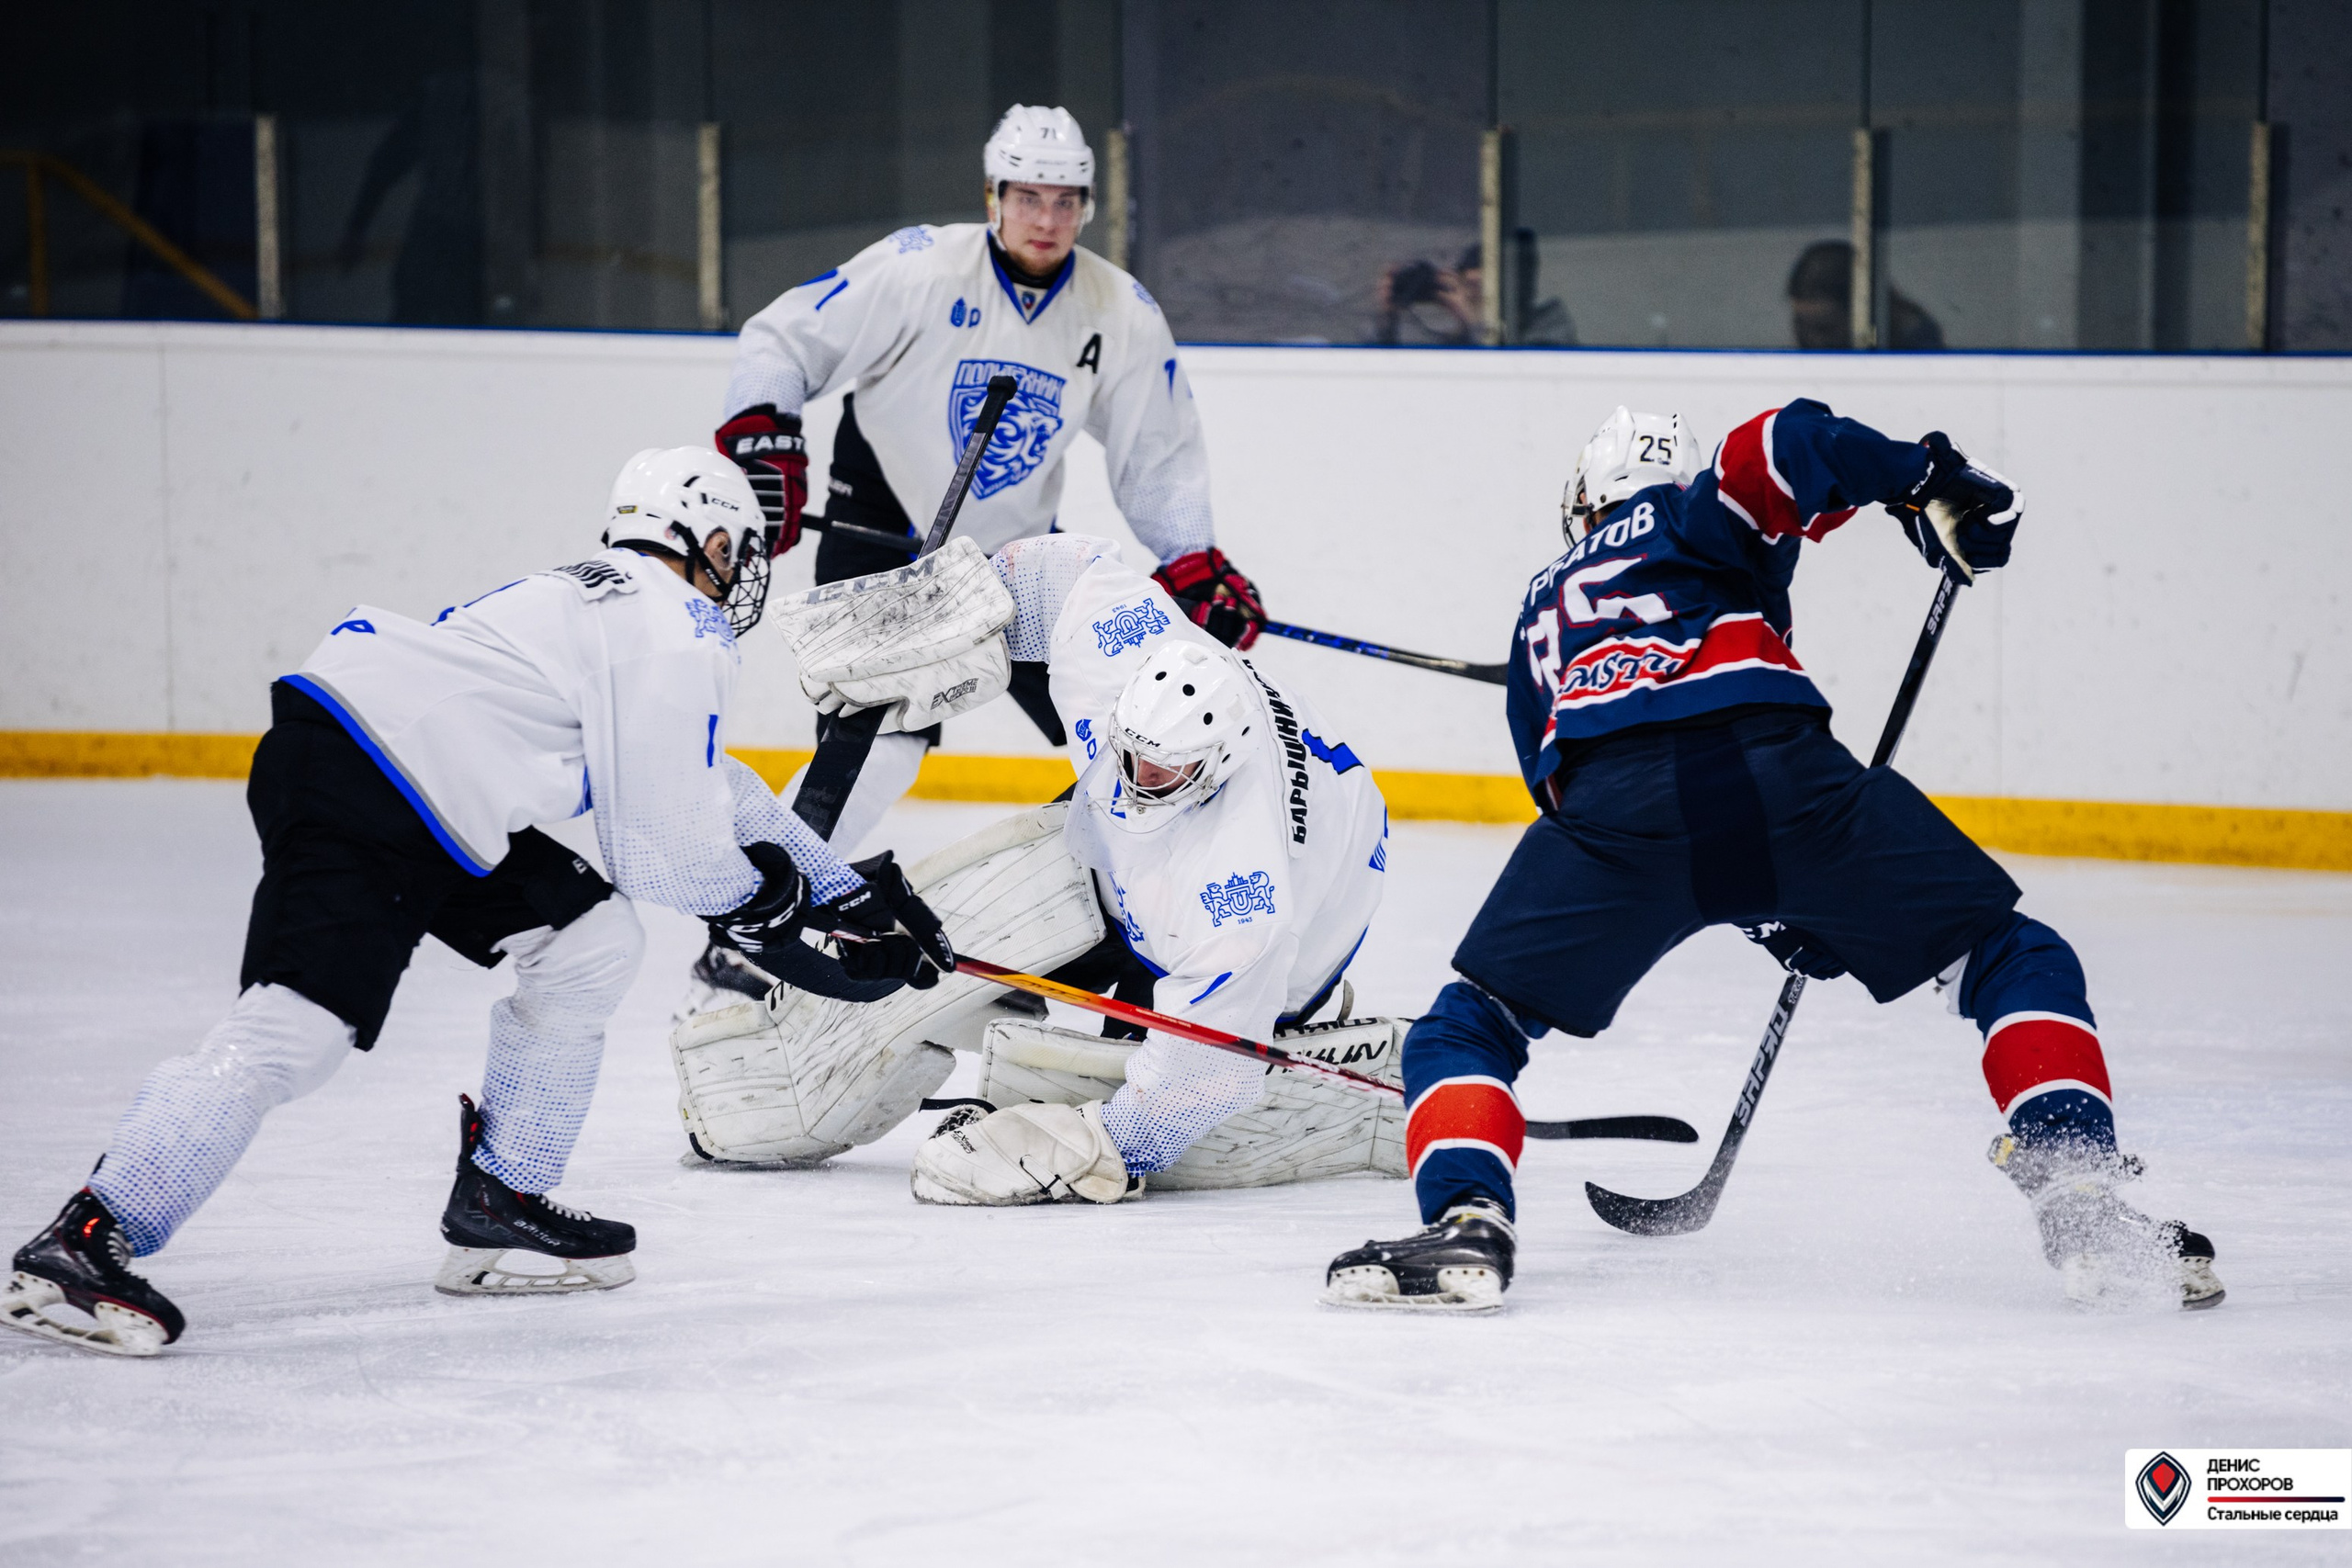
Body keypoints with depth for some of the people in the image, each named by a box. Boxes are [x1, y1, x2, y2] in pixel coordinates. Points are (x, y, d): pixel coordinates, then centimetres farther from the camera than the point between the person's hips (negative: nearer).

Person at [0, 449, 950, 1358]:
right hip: (348, 795, -11)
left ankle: (496, 1209, 17)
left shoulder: (605, 603, 26)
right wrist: (762, 893, 13)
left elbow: (712, 792, 37)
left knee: (589, 939, 15)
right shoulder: (678, 639, -5)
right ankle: (78, 1247, -26)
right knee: (300, 1025, -21)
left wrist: (846, 895, 38)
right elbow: (662, 854, -7)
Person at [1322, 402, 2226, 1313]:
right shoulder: (1703, 517, 29)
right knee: (2014, 961, 15)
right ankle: (2082, 1199, -3)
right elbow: (1775, 447, 5)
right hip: (1775, 772, -2)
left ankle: (1464, 1221, -7)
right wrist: (1926, 482, 6)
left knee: (1468, 1026, 19)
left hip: (1606, 797, 2)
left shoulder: (1544, 607, 41)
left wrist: (1764, 909, 42)